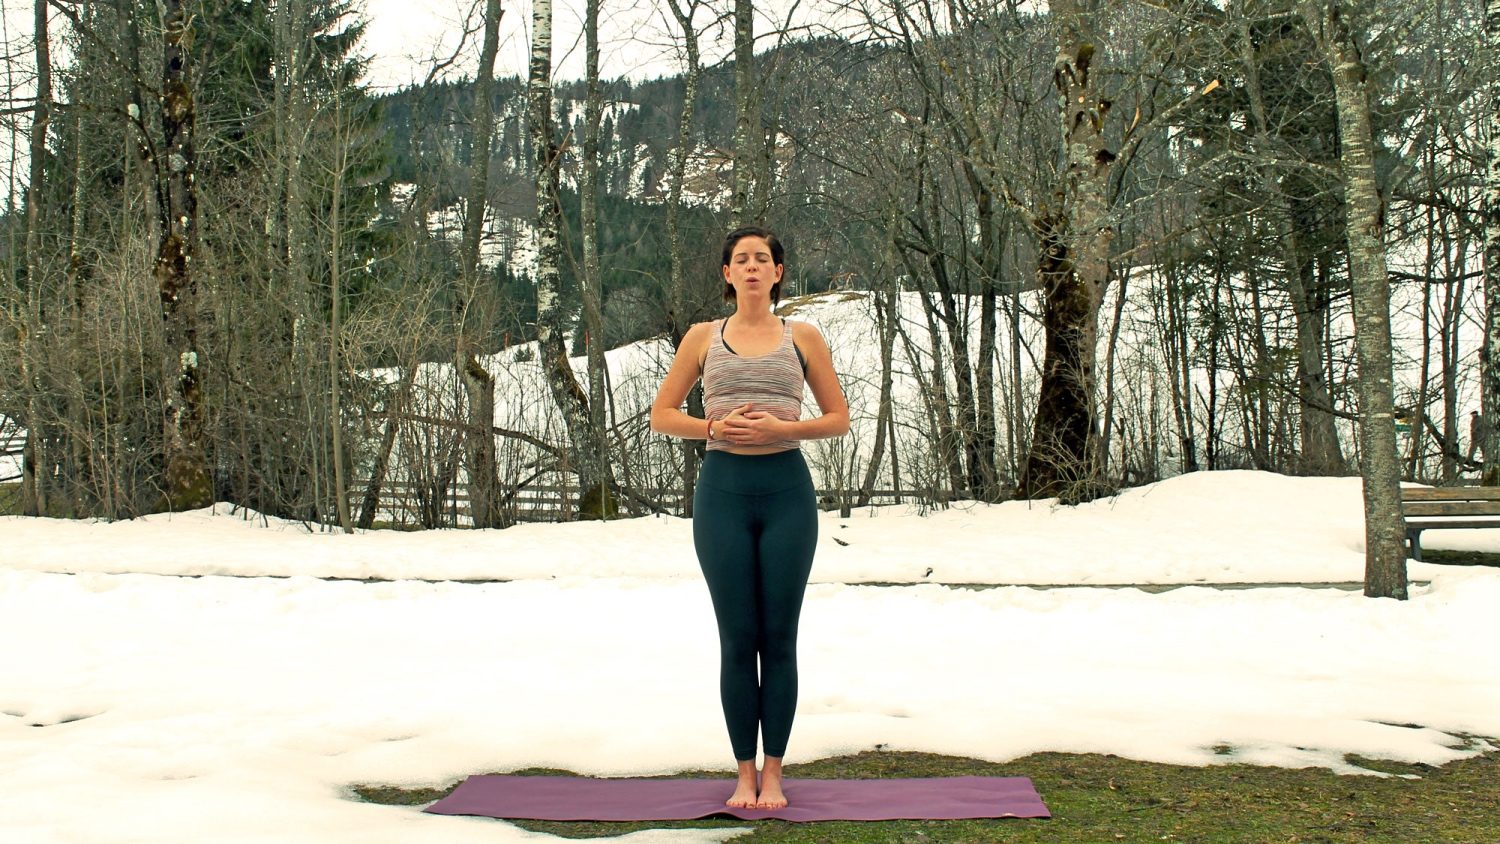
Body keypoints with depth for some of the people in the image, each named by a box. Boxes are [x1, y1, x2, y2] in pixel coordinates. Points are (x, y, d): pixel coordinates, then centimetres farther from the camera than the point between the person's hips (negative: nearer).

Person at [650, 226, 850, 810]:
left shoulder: (803, 338, 7)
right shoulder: (703, 337, 8)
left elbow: (839, 419, 7)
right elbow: (662, 416, 7)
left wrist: (783, 427, -11)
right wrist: (716, 427, -11)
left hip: (786, 489, 0)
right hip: (723, 489, 0)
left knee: (778, 637, 3)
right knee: (738, 639, 2)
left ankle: (773, 773, 14)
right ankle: (745, 774, 14)